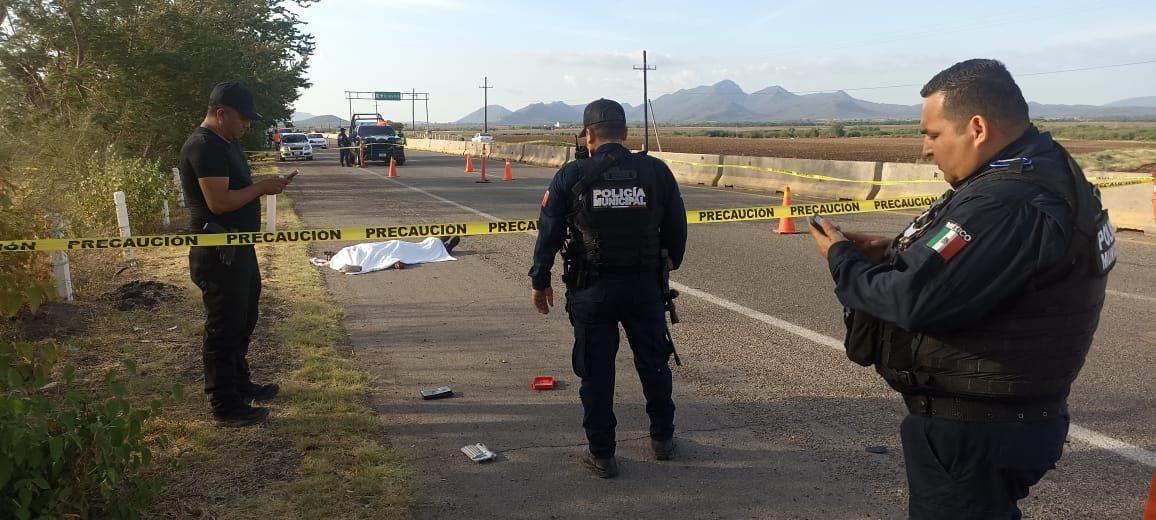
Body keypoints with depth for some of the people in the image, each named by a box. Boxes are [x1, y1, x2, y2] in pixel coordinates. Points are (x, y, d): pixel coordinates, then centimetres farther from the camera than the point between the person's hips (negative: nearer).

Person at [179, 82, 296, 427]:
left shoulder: (226, 143, 15)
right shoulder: (204, 147, -18)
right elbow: (219, 202, -26)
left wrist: (265, 186, 8)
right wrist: (261, 187, -17)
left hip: (238, 249, 11)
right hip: (218, 255, -11)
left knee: (243, 321, 21)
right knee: (223, 328, -2)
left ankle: (240, 384, 37)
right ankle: (225, 405, 8)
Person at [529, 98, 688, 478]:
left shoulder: (571, 176, -6)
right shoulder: (656, 171, -1)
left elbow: (549, 232, -3)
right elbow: (676, 229, 6)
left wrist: (540, 281, 8)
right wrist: (670, 263, 23)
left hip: (591, 289, -2)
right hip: (644, 285, 2)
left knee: (595, 371, 8)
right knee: (654, 362, 18)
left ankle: (602, 454, 16)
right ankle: (663, 438, 34)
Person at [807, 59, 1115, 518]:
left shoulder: (1006, 205, -28)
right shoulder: (1043, 174, 7)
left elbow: (912, 301, -31)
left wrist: (842, 259, -14)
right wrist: (892, 252, -1)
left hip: (972, 433, -10)